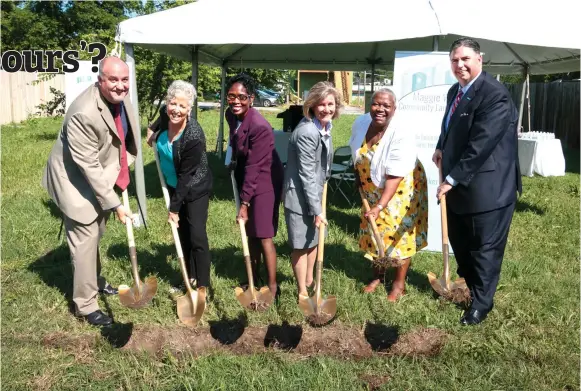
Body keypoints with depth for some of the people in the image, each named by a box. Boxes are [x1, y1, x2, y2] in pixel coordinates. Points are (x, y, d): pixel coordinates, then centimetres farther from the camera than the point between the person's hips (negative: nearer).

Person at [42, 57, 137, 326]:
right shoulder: (84, 114, -35)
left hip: (102, 176, 8)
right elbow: (88, 166, -31)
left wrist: (121, 166, 9)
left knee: (96, 235, 23)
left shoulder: (119, 97, -8)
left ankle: (95, 280, 45)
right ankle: (85, 305, 14)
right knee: (85, 240, -1)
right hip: (77, 180, -8)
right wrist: (114, 204, -29)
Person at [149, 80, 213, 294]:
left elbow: (186, 175, -26)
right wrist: (155, 135, 4)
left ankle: (203, 285, 2)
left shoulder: (194, 136, -32)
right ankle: (190, 278, 26)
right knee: (182, 232, 13)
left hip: (195, 188, -7)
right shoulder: (165, 116, -15)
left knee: (197, 235, -8)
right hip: (174, 185, 7)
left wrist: (174, 207, -20)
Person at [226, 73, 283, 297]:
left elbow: (254, 167, -26)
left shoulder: (260, 127, -28)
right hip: (245, 179, 8)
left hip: (264, 182, -8)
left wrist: (244, 203, -23)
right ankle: (253, 277, 31)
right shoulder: (231, 115, -4)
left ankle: (273, 287, 10)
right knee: (250, 232, 16)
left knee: (263, 236, -3)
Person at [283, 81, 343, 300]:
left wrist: (319, 203, 19)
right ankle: (303, 292, 21)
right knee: (301, 244, 4)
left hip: (315, 191, 9)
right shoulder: (307, 133, -26)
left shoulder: (325, 126, 2)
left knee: (314, 239, 22)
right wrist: (317, 209, -22)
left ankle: (309, 281, 41)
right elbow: (307, 175, -25)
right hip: (300, 195, -9)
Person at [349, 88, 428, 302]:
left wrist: (379, 207, -38)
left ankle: (399, 283, 22)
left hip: (402, 190, -5)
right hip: (373, 190, 5)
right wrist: (359, 180, 11)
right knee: (374, 231, 15)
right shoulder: (360, 123, -14)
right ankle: (377, 275, 35)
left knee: (400, 234, 4)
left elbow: (394, 177, -33)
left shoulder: (402, 135, -31)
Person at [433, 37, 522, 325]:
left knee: (485, 246, 7)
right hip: (459, 183, 9)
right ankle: (468, 283, 45)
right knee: (459, 241, 21)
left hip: (487, 186, -8)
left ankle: (481, 302, 25)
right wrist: (442, 148, 5)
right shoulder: (454, 91, 9)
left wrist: (453, 178, -23)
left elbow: (481, 144, -25)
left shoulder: (495, 94, -20)